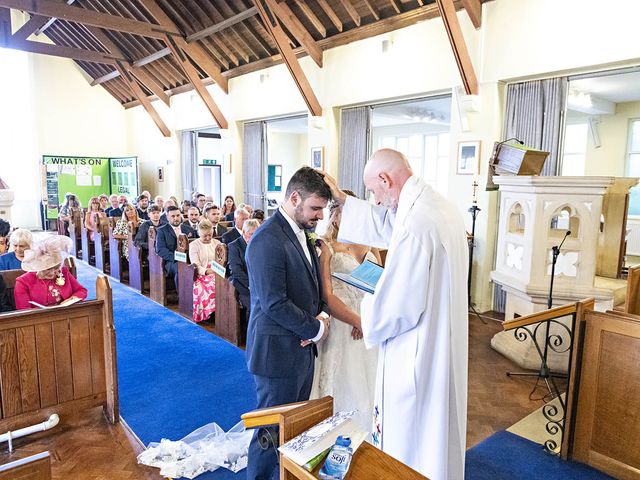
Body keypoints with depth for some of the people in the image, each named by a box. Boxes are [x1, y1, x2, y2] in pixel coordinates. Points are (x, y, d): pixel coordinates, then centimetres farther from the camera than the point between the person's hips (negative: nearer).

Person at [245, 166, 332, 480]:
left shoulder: (302, 233, 8)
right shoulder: (267, 240, -22)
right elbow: (275, 304, -25)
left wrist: (322, 316, -4)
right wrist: (316, 329, -14)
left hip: (303, 348, 9)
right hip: (278, 351, -9)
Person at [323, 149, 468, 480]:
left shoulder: (415, 225, -28)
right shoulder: (443, 207, 1)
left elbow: (399, 306, -25)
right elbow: (387, 225, 16)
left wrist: (367, 307, -5)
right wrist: (343, 200, 20)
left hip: (416, 355, -9)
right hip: (445, 346, 9)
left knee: (408, 446, 12)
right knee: (437, 430, 26)